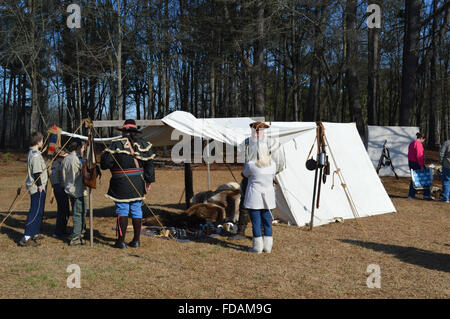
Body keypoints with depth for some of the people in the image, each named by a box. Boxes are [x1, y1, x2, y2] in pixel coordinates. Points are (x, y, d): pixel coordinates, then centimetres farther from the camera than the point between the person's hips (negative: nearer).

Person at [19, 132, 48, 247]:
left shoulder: (32, 152, 15)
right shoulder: (35, 154, -16)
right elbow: (37, 172, -20)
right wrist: (40, 185, -17)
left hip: (38, 187, 10)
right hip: (37, 188, -10)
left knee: (38, 211, 17)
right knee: (35, 212, -11)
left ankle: (34, 234, 26)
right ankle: (26, 238, -13)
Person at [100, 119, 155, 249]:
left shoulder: (116, 145, -8)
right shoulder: (143, 144, 4)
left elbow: (104, 164, -9)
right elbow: (149, 164, 4)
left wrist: (105, 153, 12)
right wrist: (149, 181, 10)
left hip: (121, 184, -4)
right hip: (138, 183, 4)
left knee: (122, 211, 2)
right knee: (137, 210, 10)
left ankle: (121, 241, 6)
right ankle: (136, 240, 15)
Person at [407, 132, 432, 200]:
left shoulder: (411, 143, 14)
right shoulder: (419, 144, -16)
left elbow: (409, 154, 17)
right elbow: (419, 156, -22)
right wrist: (421, 166, -20)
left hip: (411, 163, 9)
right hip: (417, 164, -9)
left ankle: (411, 194, 10)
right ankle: (426, 194, 3)